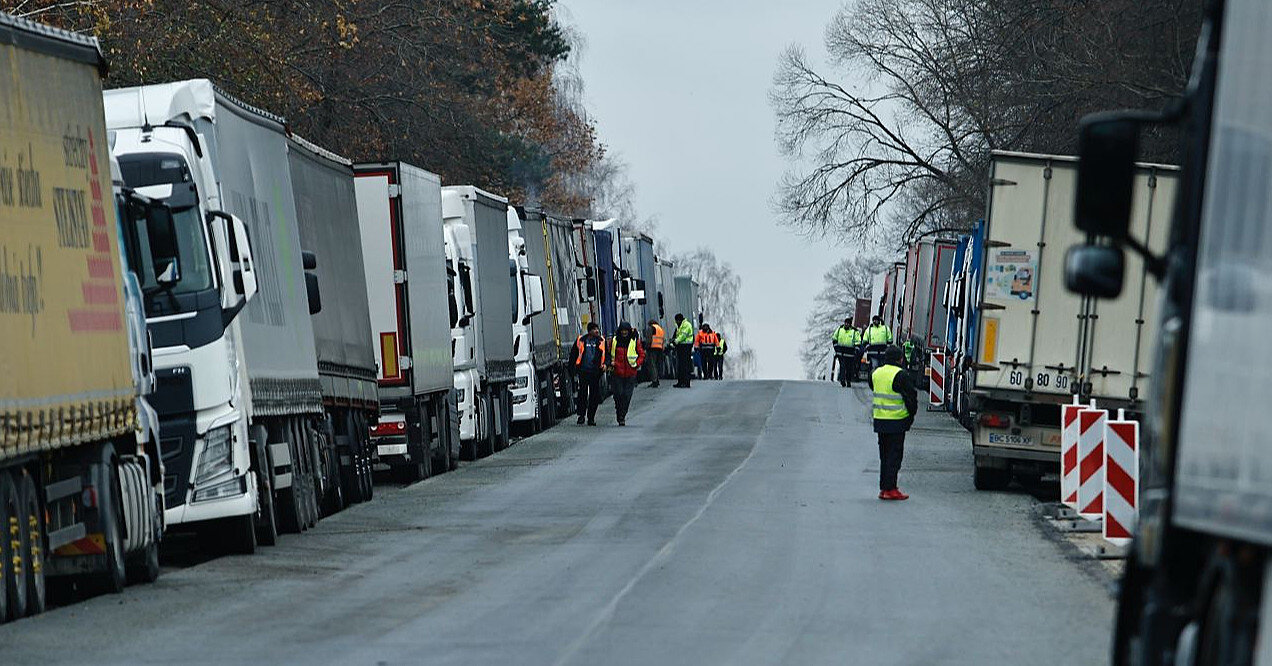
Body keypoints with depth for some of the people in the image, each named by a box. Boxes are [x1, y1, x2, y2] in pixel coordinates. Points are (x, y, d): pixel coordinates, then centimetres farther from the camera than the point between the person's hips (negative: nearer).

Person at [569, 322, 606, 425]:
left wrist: (605, 364, -3)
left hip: (595, 371, 1)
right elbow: (573, 354, 14)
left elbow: (606, 354, 15)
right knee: (582, 393, -7)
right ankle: (581, 415, 1)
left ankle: (591, 417, 10)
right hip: (583, 370, -1)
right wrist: (573, 366, 8)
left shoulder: (601, 341, 9)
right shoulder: (581, 340, 5)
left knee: (594, 395, 1)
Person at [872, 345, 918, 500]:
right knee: (894, 455, -2)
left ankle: (883, 488, 16)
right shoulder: (902, 375, -14)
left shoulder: (876, 373, 8)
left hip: (879, 420, 7)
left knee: (884, 455, 14)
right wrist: (911, 414, 4)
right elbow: (911, 397, -12)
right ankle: (890, 489, -4)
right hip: (896, 422, -7)